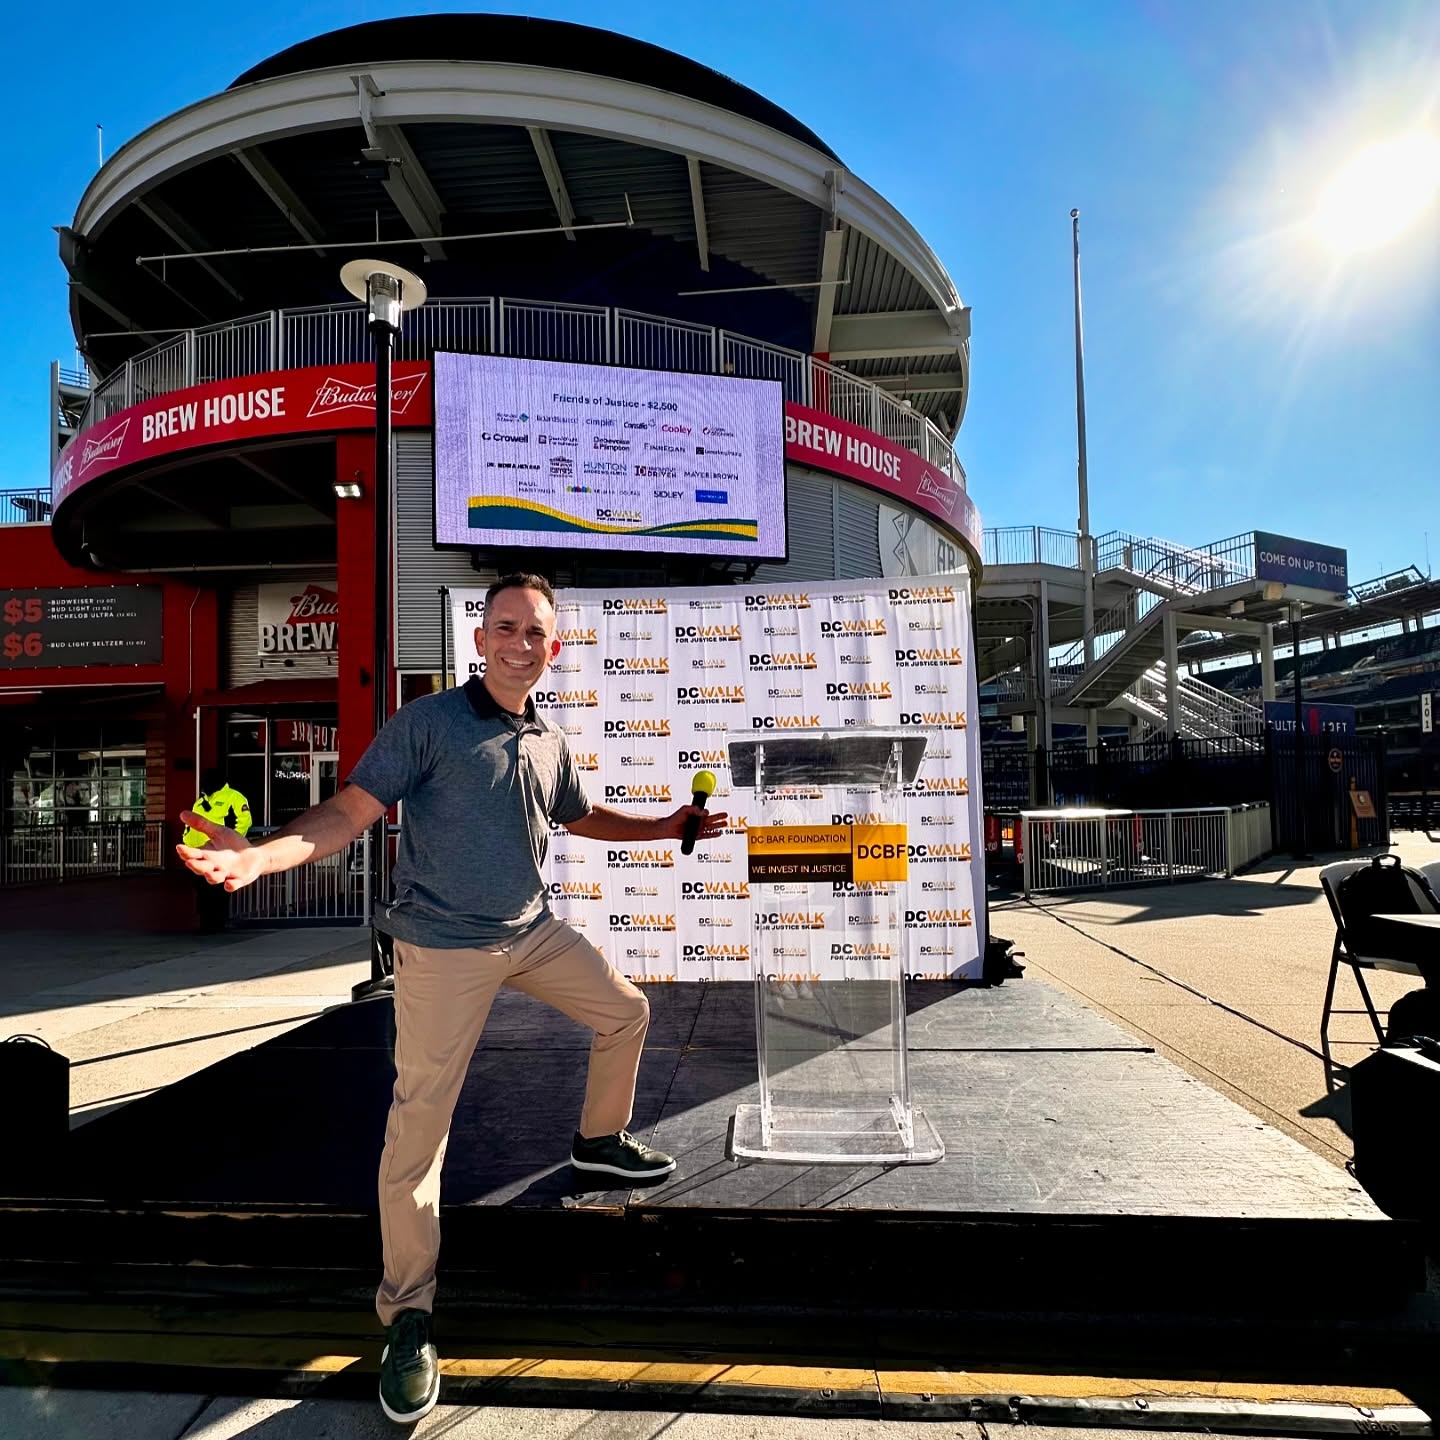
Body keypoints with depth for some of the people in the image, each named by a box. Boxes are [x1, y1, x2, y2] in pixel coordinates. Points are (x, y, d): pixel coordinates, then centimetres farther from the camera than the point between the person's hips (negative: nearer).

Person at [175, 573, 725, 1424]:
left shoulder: (551, 743, 6)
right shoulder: (429, 722, -12)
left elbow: (583, 817, 23)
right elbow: (352, 813, -18)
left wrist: (670, 828, 20)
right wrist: (263, 854, -35)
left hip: (534, 932, 7)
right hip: (445, 948, -6)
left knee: (626, 1012, 17)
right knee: (419, 1125, -4)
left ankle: (601, 1140, 44)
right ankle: (409, 1319, 13)